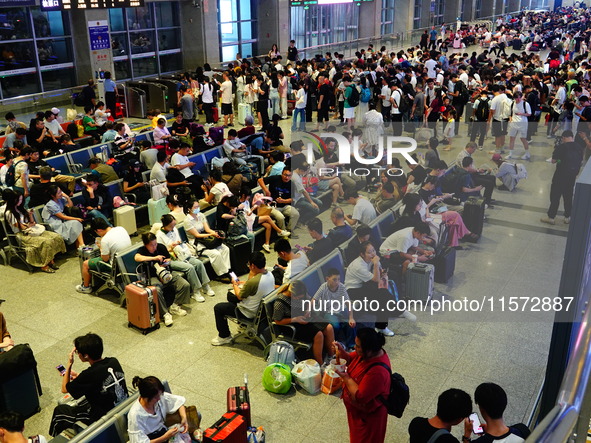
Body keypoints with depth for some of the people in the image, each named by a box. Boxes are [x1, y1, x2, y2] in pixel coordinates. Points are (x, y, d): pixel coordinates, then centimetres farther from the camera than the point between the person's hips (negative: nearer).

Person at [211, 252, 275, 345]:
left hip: (250, 313, -9)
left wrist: (235, 284, 0)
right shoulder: (270, 274, -10)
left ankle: (224, 336, 19)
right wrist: (242, 283, 2)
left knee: (218, 308, 5)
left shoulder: (253, 282, -35)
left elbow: (239, 296, -17)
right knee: (230, 295, 27)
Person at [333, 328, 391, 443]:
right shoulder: (367, 352, -15)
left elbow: (360, 396, -34)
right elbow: (351, 359, 3)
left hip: (367, 416, -8)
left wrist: (346, 378, -25)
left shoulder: (378, 371, -40)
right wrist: (342, 352, -17)